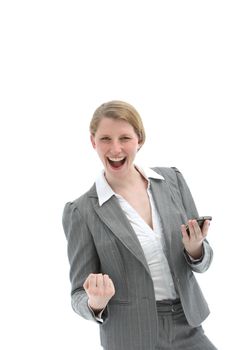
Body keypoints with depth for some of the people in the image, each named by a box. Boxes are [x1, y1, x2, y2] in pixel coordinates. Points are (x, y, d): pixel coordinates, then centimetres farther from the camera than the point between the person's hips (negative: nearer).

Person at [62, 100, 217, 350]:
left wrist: (194, 249, -17)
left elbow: (202, 263, 5)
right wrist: (96, 304, -26)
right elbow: (80, 295, -5)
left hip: (188, 328, 3)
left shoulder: (173, 180, -2)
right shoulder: (82, 212, -11)